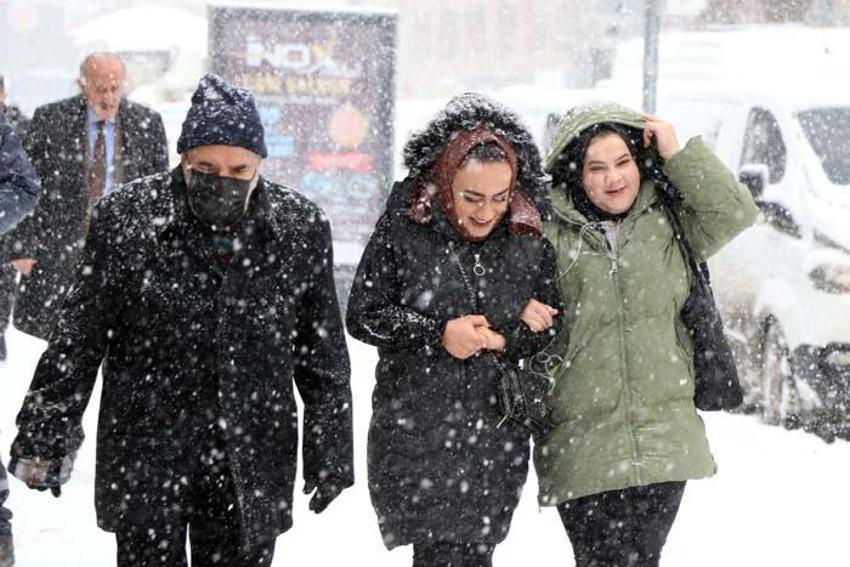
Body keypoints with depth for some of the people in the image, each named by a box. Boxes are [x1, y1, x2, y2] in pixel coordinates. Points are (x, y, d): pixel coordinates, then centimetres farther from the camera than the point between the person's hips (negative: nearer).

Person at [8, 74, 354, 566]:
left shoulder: (302, 230, 0)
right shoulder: (124, 220, -5)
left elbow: (324, 358, 8)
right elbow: (77, 341, 1)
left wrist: (330, 456, 9)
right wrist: (45, 436, 0)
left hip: (253, 465, 2)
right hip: (146, 464, -1)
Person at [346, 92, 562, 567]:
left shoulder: (528, 240, 2)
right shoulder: (404, 230, -5)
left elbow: (556, 328, 8)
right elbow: (363, 315, -1)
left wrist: (506, 337, -12)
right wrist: (438, 334, -14)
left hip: (497, 439, 3)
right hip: (416, 435, -3)